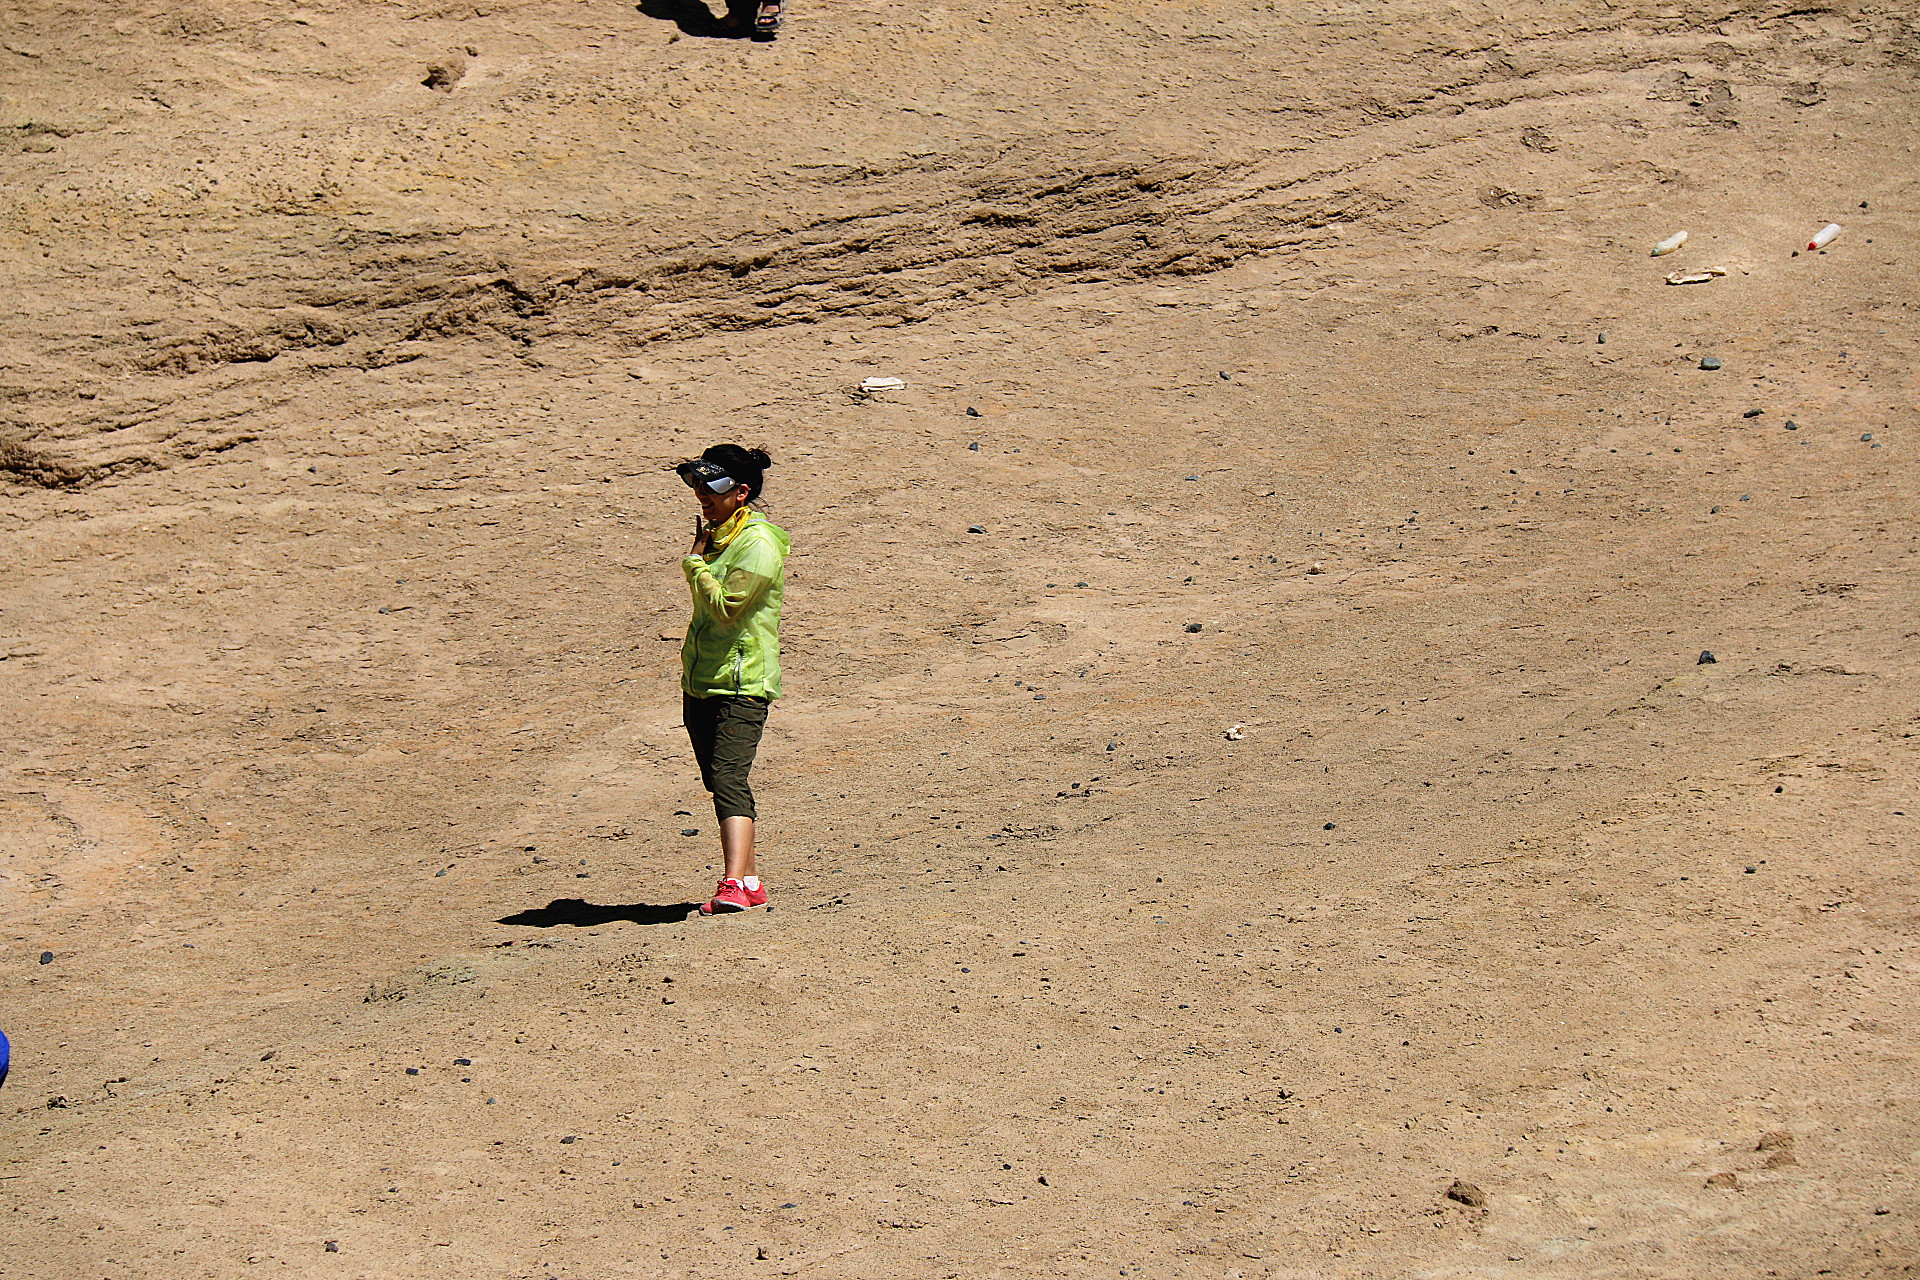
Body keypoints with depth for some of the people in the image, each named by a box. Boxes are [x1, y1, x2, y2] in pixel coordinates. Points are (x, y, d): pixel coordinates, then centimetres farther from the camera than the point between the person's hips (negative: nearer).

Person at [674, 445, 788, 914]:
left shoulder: (759, 545, -13)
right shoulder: (716, 536, 15)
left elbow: (724, 606, -21)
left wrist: (695, 561, -10)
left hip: (742, 682, -9)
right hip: (702, 679, 9)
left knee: (728, 779, -22)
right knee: (720, 782, 12)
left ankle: (734, 885, -31)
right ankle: (749, 880, 21)